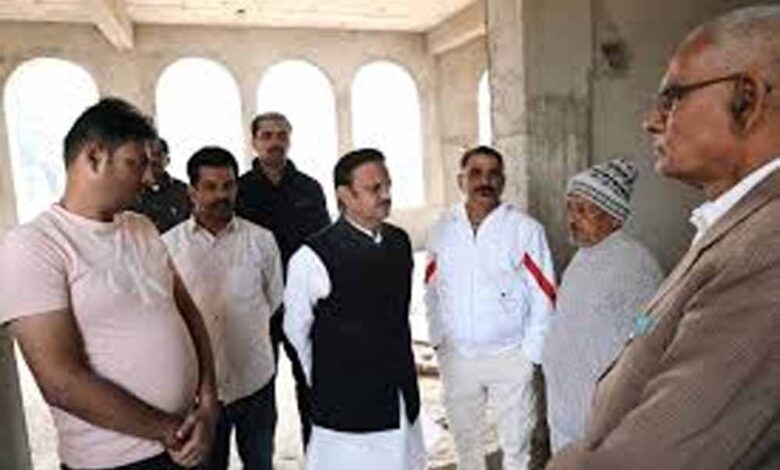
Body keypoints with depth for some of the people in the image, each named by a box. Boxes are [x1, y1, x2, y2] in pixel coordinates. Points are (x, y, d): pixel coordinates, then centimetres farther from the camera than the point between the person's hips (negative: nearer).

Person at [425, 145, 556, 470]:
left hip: (509, 356, -2)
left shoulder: (525, 229, -9)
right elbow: (433, 291, 7)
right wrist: (438, 340, 4)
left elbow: (543, 297, -7)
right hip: (456, 355, 3)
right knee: (464, 437, 21)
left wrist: (530, 353, -8)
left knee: (516, 441, 13)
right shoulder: (442, 230, 0)